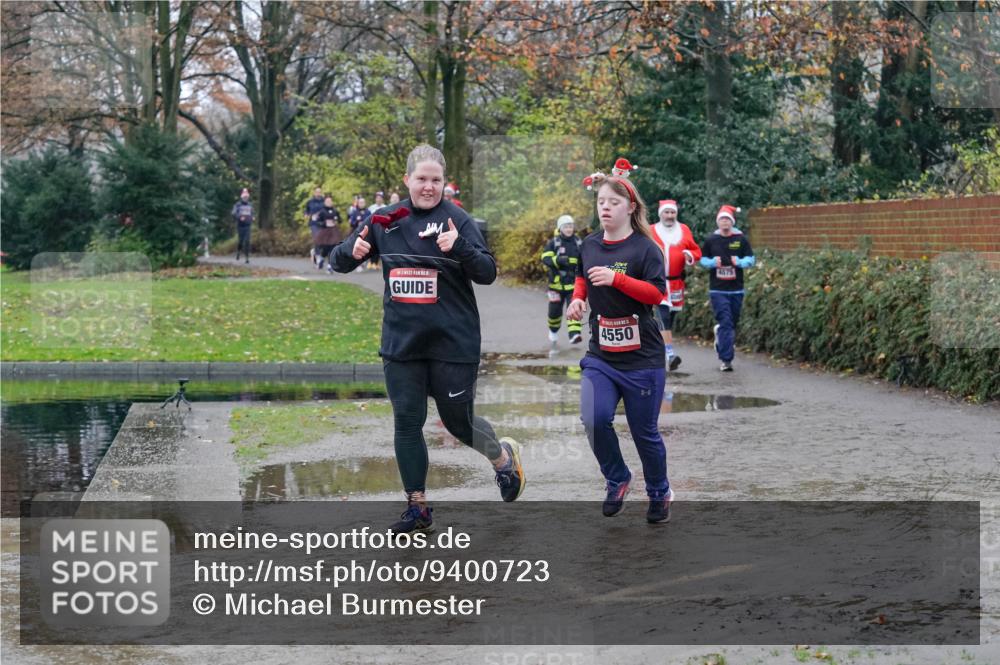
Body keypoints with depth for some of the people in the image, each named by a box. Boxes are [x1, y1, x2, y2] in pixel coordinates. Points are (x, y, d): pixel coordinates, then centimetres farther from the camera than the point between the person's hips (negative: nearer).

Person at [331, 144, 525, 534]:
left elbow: (487, 274, -14)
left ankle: (503, 457, 37)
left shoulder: (457, 220, -8)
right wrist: (352, 251, -14)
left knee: (457, 421, 6)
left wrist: (459, 248, -32)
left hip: (453, 342, -4)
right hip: (401, 343, 4)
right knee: (407, 422, 5)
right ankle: (417, 506, 16)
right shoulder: (385, 221, 3)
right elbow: (339, 262, 9)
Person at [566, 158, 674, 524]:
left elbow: (658, 293, -16)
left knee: (644, 431, 6)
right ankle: (617, 480, 9)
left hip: (642, 357, -4)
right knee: (594, 420, -17)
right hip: (600, 354, 4)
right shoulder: (589, 245, 6)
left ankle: (659, 493, 30)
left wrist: (616, 279, -25)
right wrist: (578, 298, 6)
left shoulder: (644, 247, -9)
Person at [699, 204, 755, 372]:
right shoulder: (710, 240, 2)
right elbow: (702, 259, 11)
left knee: (733, 323, 12)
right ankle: (726, 359, -10)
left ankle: (720, 334, 44)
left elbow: (751, 259, 4)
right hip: (718, 290, -2)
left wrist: (740, 262, -16)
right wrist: (712, 262, -10)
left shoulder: (741, 239, 2)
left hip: (736, 289, 2)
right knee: (725, 323, -10)